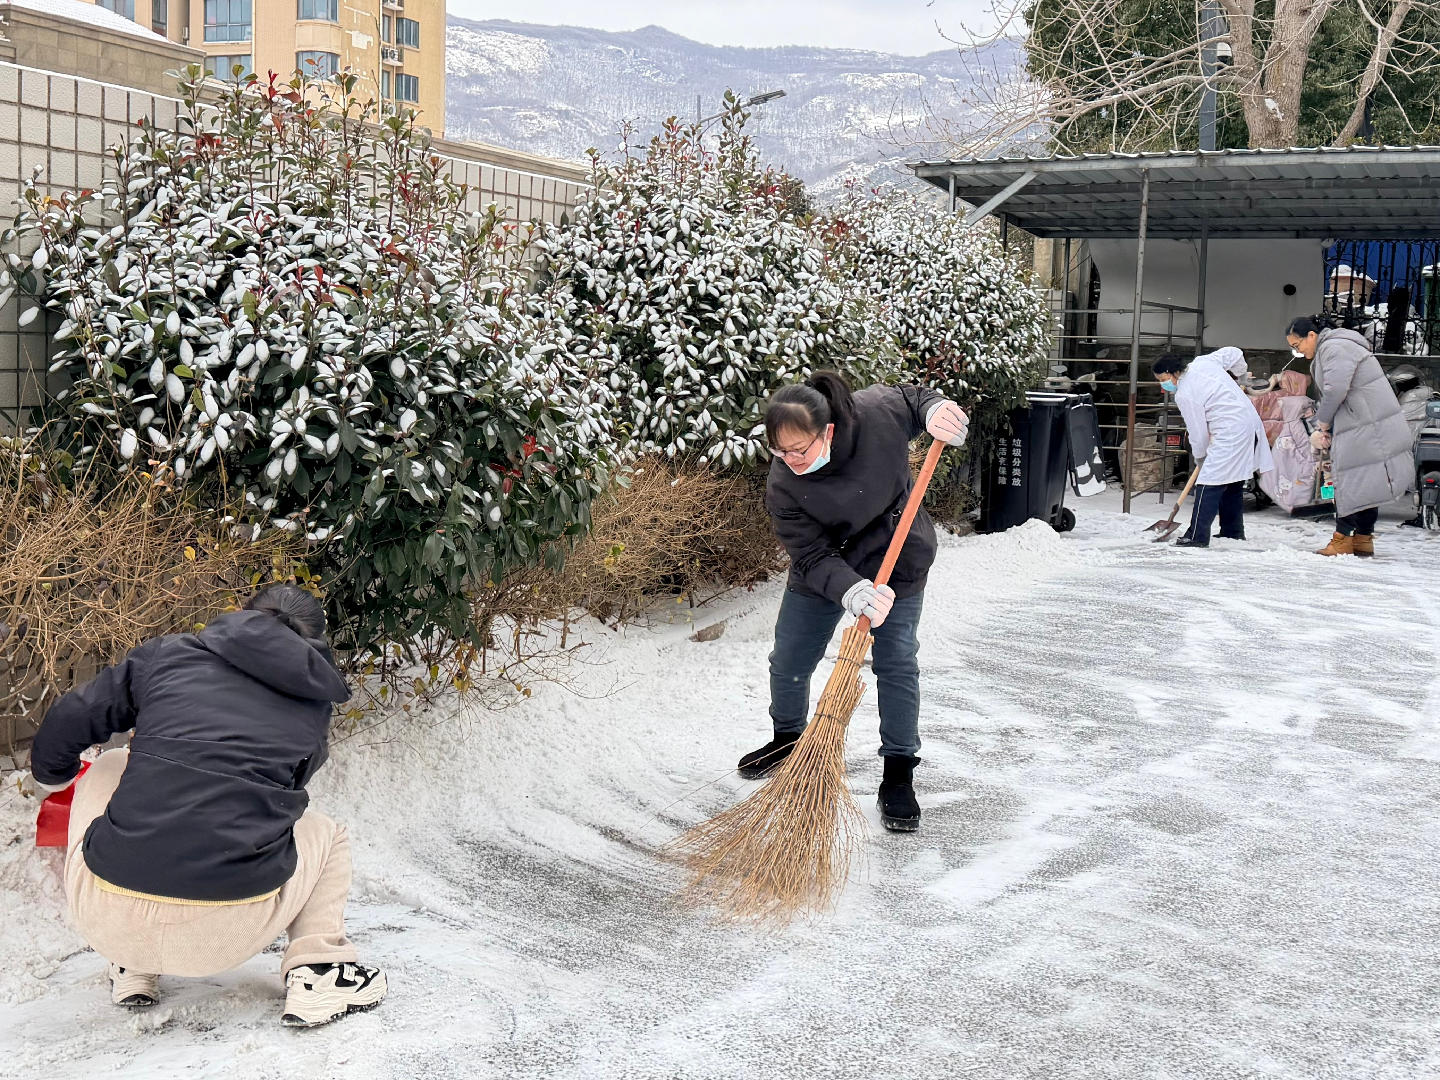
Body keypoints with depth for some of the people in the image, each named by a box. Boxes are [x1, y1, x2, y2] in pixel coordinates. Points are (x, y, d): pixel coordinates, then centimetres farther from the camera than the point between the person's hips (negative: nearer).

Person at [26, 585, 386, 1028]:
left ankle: (130, 968, 28)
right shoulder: (314, 707, 12)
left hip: (106, 922, 0)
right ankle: (317, 970, 9)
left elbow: (67, 723, 15)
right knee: (324, 832, 32)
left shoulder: (167, 655, 10)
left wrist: (51, 776, 38)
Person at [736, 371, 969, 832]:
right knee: (788, 663, 10)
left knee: (897, 664, -4)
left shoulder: (876, 412, -28)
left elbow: (912, 398, -4)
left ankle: (899, 776, 10)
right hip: (824, 572, 1)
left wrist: (936, 409, -27)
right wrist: (854, 592, -47)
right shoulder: (782, 487, -29)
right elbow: (813, 557, -28)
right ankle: (787, 740, 41)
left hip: (898, 562, -1)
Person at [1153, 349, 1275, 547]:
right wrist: (1242, 373, 40)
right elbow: (1234, 353, 21)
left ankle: (1197, 537, -11)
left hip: (1230, 434, -10)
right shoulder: (1203, 361, 8)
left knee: (1209, 484, -9)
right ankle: (1234, 532, 26)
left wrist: (1199, 457, 10)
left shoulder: (1184, 395, -13)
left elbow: (1198, 433, -7)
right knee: (1233, 484, 18)